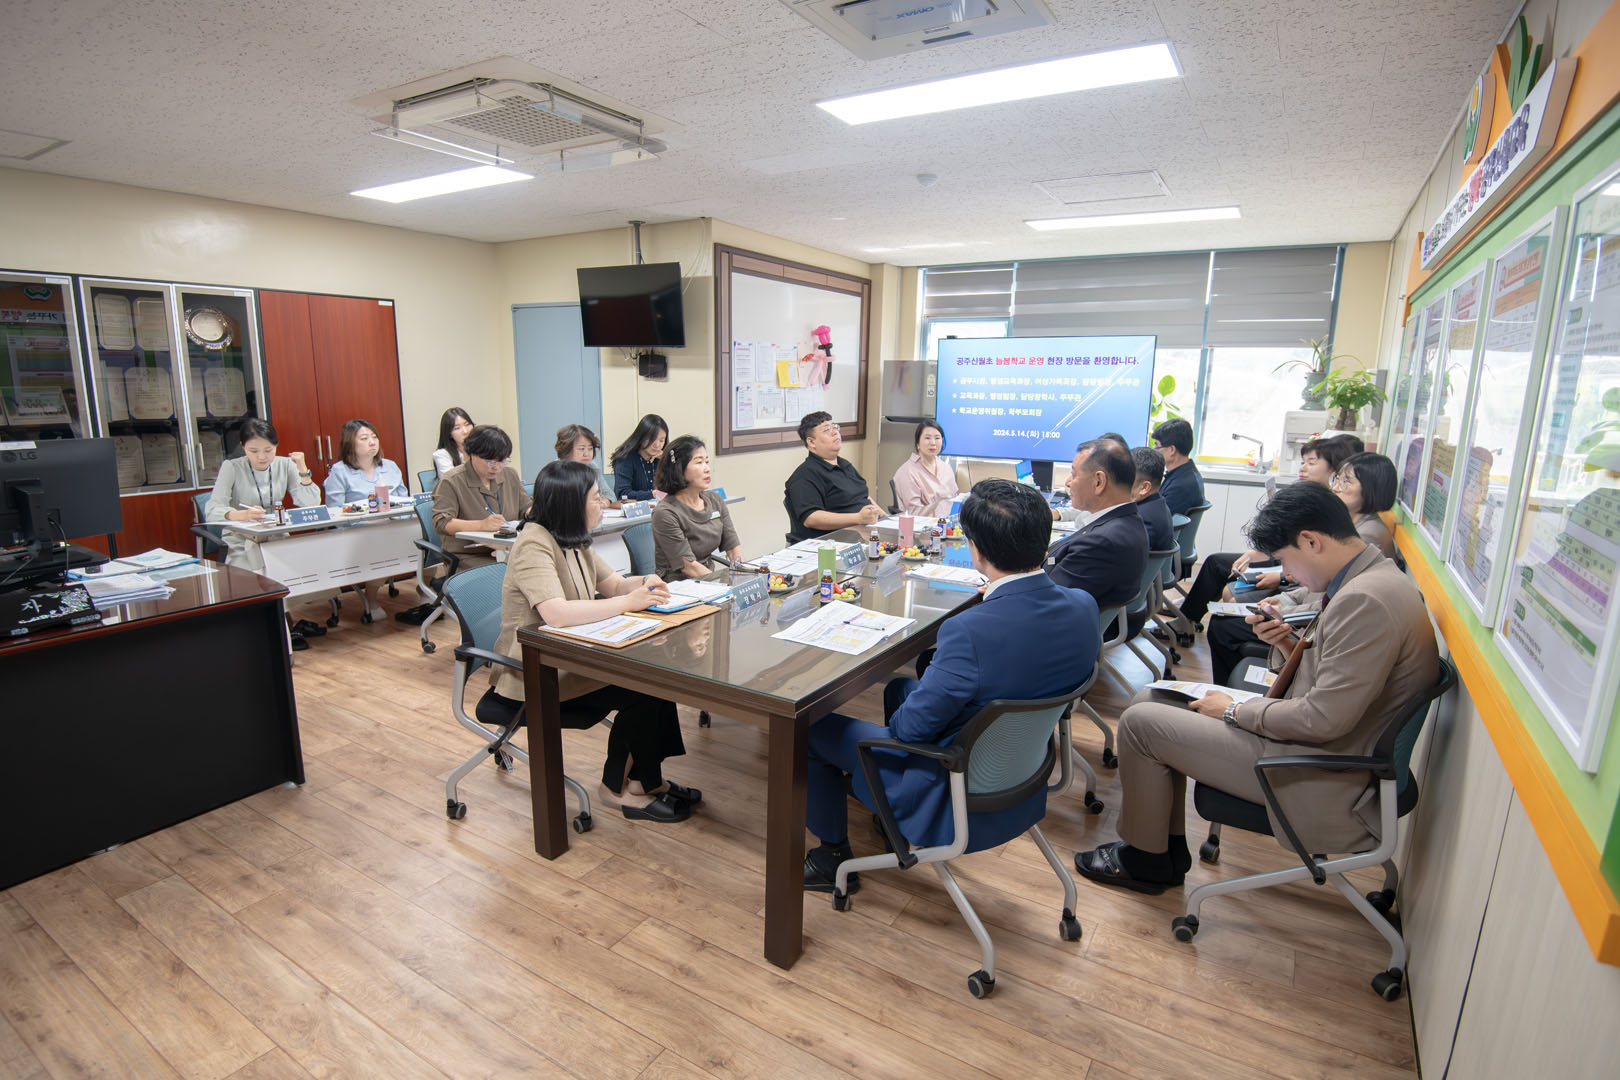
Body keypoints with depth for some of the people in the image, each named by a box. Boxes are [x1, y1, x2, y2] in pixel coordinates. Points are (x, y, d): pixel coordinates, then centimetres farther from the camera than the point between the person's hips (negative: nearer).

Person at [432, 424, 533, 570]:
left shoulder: (510, 474, 14)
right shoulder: (450, 482, -5)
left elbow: (526, 508, 23)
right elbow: (441, 523, -14)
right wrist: (481, 525, -28)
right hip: (468, 557, -5)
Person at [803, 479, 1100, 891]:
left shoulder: (971, 630, -36)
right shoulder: (1083, 606, -13)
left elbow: (914, 726, -23)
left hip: (956, 800, -7)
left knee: (815, 726, 8)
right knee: (900, 687, 28)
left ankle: (833, 858, 27)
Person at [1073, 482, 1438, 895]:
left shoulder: (1366, 600, -25)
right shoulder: (1374, 579, 9)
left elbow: (1324, 718, -26)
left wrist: (1235, 710, -12)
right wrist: (1286, 643, -1)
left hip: (1320, 782, -11)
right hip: (1308, 740, 11)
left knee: (1140, 722, -10)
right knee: (1151, 699, 9)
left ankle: (1145, 861, 12)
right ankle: (1169, 849, 19)